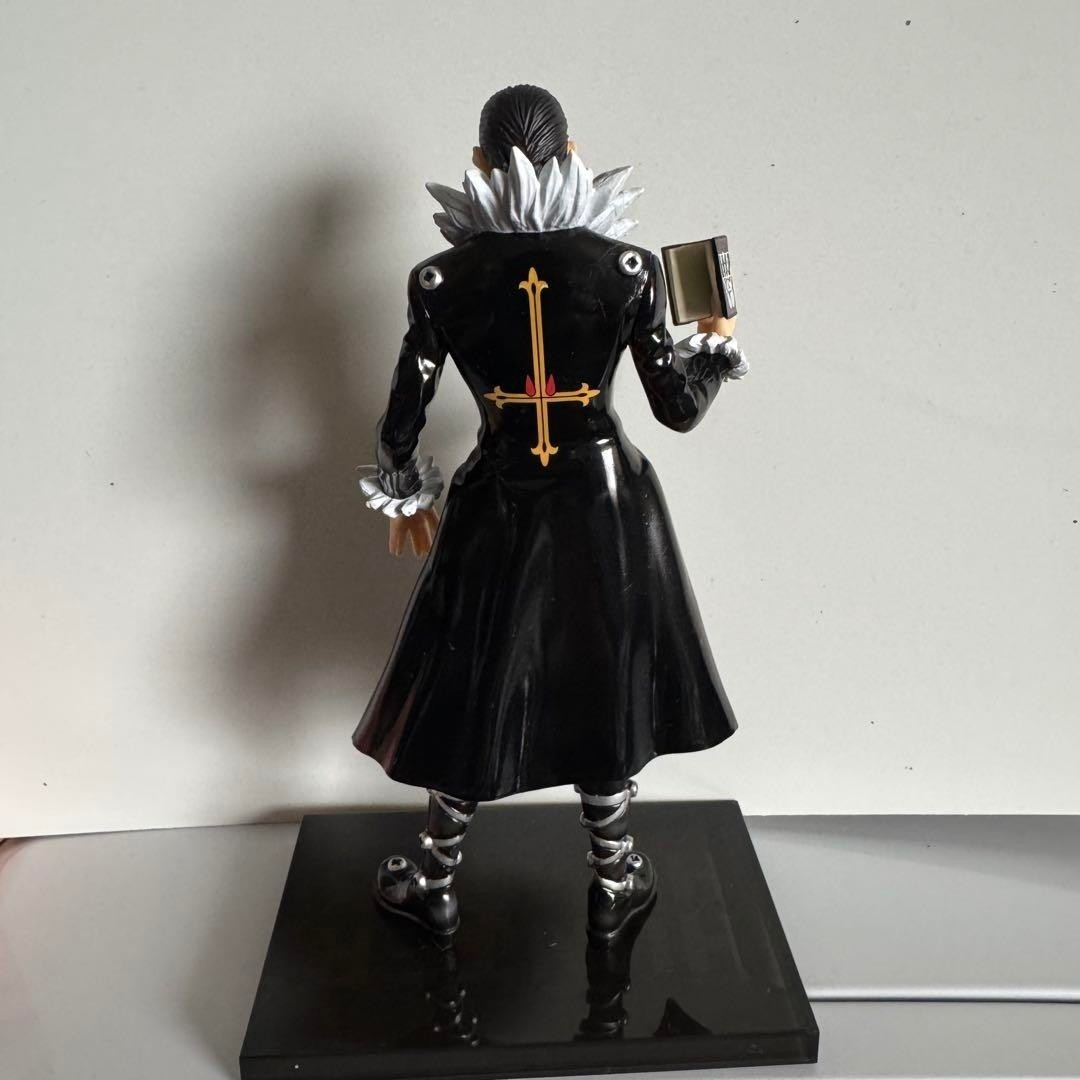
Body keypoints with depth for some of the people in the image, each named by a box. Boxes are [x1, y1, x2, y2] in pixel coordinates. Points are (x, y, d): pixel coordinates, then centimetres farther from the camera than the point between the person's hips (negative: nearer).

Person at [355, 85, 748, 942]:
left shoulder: (442, 281, -10)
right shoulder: (628, 268, -11)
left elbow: (402, 423, -5)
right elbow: (678, 408, -7)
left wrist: (406, 499, 13)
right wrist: (716, 349, 14)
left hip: (497, 510, 0)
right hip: (606, 509, 0)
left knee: (473, 690, 17)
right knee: (606, 686, 18)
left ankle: (437, 886, 34)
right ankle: (614, 887, 34)